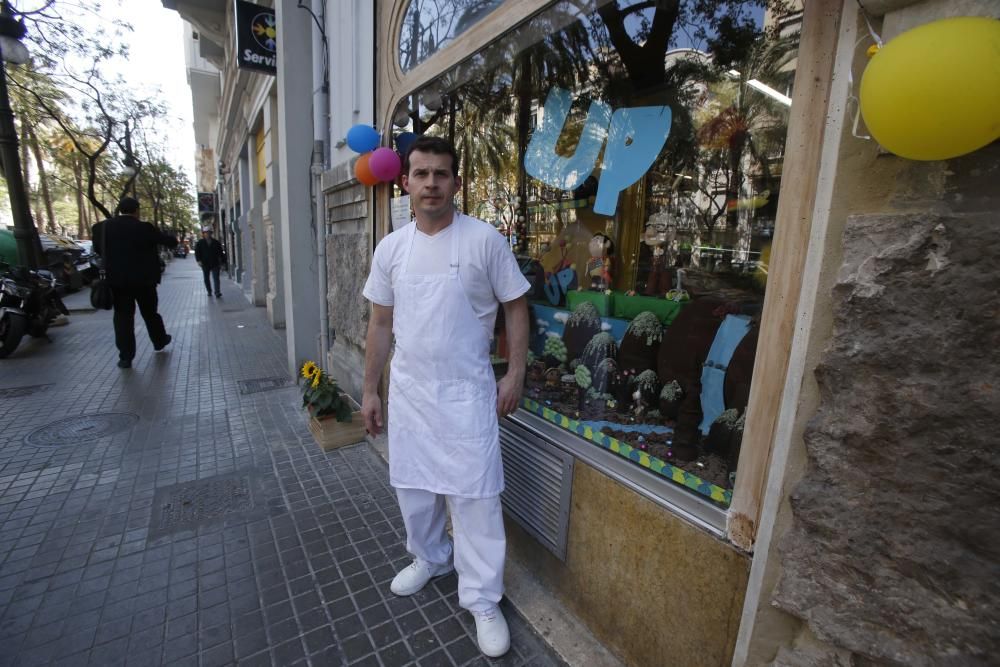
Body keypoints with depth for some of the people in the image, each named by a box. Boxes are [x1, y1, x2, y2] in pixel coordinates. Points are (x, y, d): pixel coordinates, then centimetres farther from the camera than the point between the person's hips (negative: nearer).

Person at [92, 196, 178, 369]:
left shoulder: (103, 227, -1)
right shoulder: (144, 228, -10)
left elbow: (97, 249, 10)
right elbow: (169, 241, -1)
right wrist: (173, 240, 22)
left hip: (117, 280, 2)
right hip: (143, 279, -1)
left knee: (123, 316, 3)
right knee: (150, 313, 16)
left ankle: (125, 356, 1)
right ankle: (160, 341, 34)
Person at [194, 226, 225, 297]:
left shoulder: (216, 242, 7)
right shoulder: (200, 243, 6)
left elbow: (221, 253, 10)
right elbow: (197, 252, 3)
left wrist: (221, 263, 7)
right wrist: (199, 260, -11)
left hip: (215, 264, -1)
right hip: (205, 264, 1)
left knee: (216, 278, -10)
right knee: (206, 279, 10)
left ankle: (217, 292, -17)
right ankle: (209, 291, 24)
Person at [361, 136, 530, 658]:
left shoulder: (485, 240, -9)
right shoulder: (391, 247, 3)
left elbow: (515, 307, -2)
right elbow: (381, 323, 8)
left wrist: (515, 373, -8)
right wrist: (370, 390, 9)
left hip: (465, 391, -4)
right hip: (407, 389, 5)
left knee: (474, 495, 3)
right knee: (413, 485, 19)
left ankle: (482, 600, 24)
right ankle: (429, 558, 47)